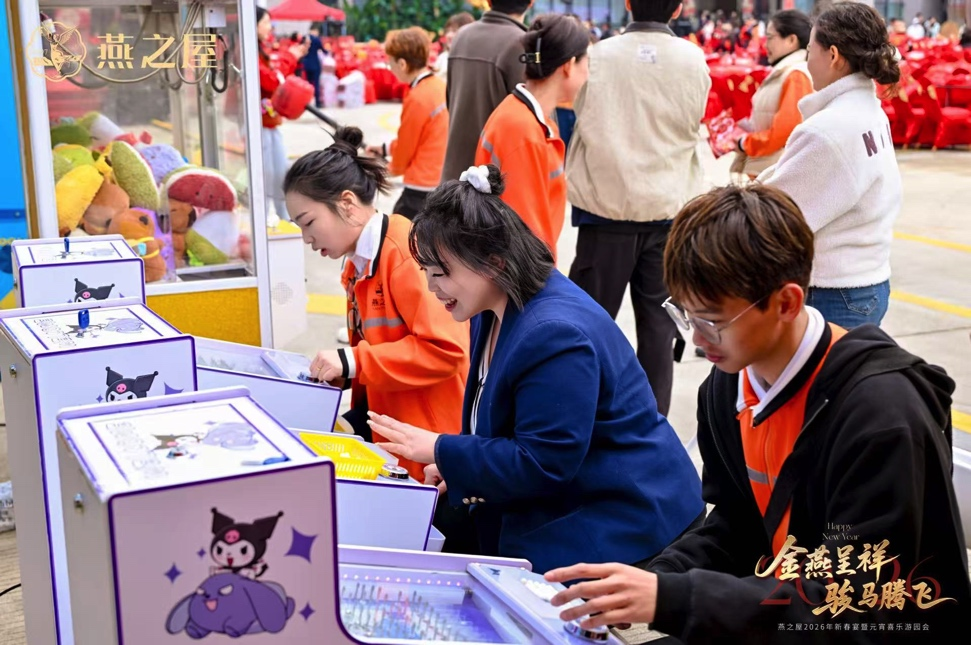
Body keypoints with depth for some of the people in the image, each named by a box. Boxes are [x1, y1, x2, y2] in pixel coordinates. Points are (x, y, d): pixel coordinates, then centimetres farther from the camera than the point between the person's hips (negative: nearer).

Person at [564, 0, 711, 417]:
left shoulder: (599, 56, -10)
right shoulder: (694, 60, -5)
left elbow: (580, 118, 1)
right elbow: (692, 125, 7)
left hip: (606, 208, -1)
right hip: (669, 212, 1)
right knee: (658, 323, 11)